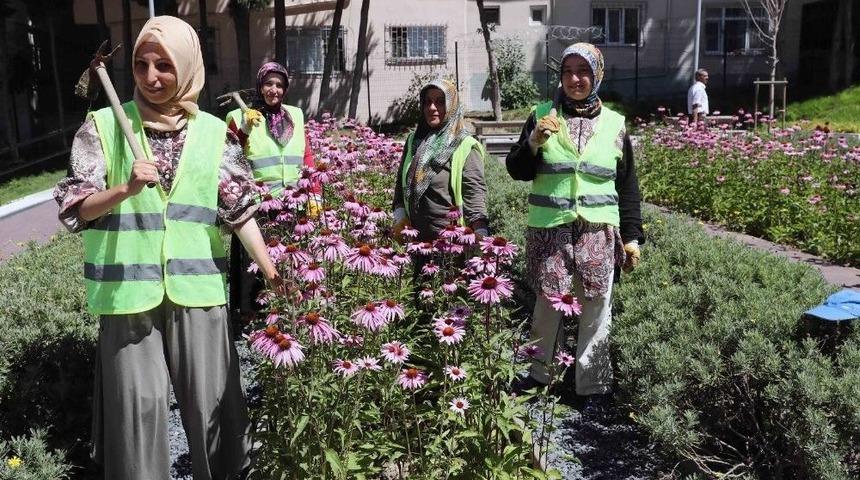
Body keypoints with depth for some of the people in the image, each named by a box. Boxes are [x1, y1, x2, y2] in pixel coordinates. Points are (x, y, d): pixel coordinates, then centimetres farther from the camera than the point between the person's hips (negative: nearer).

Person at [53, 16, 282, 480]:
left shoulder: (213, 133, 3)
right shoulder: (104, 126, 0)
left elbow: (240, 210, 1)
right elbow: (75, 208, -4)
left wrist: (272, 272, -5)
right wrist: (126, 189, -22)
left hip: (196, 287, 1)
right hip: (128, 290, -1)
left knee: (209, 397, 10)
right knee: (139, 403, 5)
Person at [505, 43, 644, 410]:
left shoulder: (614, 124, 8)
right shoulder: (543, 115, 5)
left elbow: (627, 186, 11)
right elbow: (517, 171, 5)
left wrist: (632, 236, 8)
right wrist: (534, 142, -13)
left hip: (598, 231, 1)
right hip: (549, 229, 0)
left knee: (595, 309, 3)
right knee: (548, 303, 8)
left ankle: (593, 385, 16)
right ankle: (538, 371, 27)